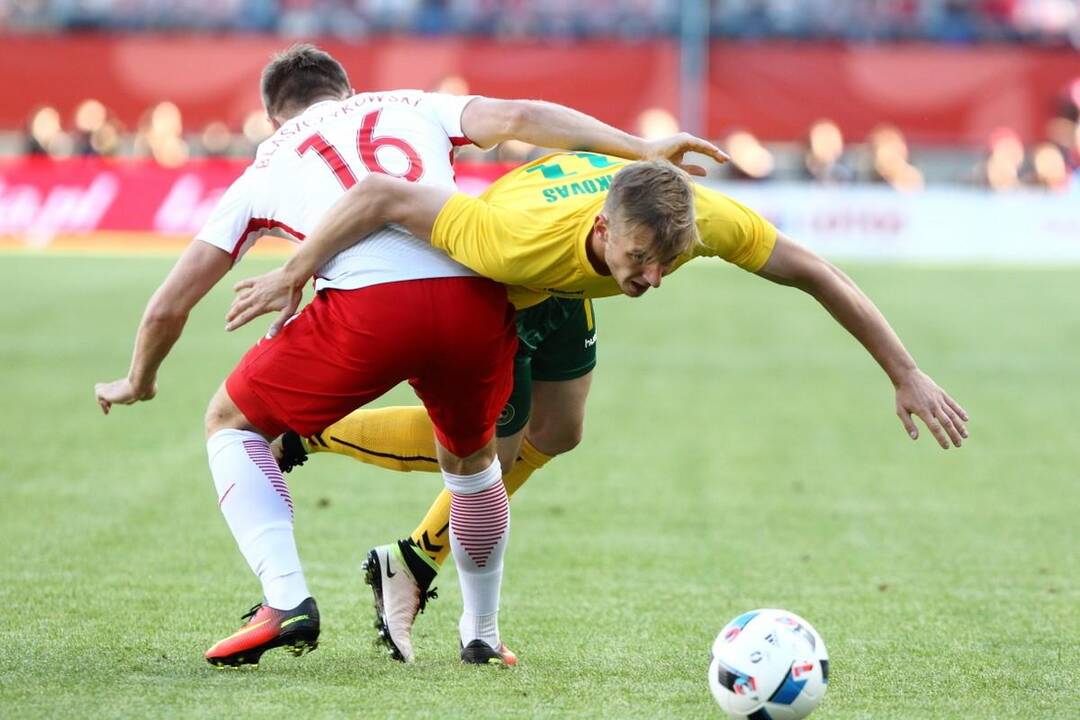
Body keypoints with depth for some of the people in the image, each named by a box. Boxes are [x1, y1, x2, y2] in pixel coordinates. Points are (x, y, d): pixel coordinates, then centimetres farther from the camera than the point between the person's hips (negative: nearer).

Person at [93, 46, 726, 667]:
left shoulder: (266, 166, 28)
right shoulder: (415, 108, 31)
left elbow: (168, 308, 29)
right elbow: (515, 117, 10)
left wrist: (139, 382, 47)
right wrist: (643, 150, 9)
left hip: (367, 304, -2)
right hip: (477, 300, 2)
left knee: (231, 424, 20)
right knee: (471, 460, 32)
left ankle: (286, 601, 3)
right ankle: (483, 637, 38)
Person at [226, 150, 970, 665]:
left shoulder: (706, 217, -38)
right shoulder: (521, 241, -49)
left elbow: (816, 273, -26)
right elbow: (383, 195, -44)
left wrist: (907, 375, -24)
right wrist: (292, 276, -35)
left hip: (562, 292, 6)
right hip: (486, 288, -6)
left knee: (555, 435, 14)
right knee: (491, 445, -6)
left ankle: (418, 561, 33)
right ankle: (304, 431, 13)